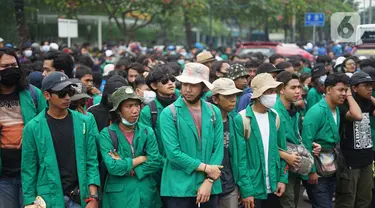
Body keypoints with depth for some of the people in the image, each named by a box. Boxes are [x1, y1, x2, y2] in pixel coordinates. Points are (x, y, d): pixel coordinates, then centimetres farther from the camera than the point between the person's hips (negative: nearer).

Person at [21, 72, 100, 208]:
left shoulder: (85, 122, 2)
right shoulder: (33, 127, -3)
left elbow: (91, 162, 1)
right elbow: (28, 170, -1)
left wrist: (93, 197, -6)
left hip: (81, 197, 2)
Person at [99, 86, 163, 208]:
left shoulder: (147, 132, 2)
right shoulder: (107, 134, -7)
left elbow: (156, 162, -7)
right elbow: (112, 167, -17)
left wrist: (124, 166, -12)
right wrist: (142, 159, -9)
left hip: (146, 194, 3)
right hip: (119, 195, -3)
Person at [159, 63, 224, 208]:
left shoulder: (214, 112, 5)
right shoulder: (169, 113, -6)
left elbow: (218, 148, 1)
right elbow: (173, 153, -13)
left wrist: (209, 181, -9)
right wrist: (205, 168, -11)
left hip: (209, 187, 3)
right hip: (179, 188, -3)